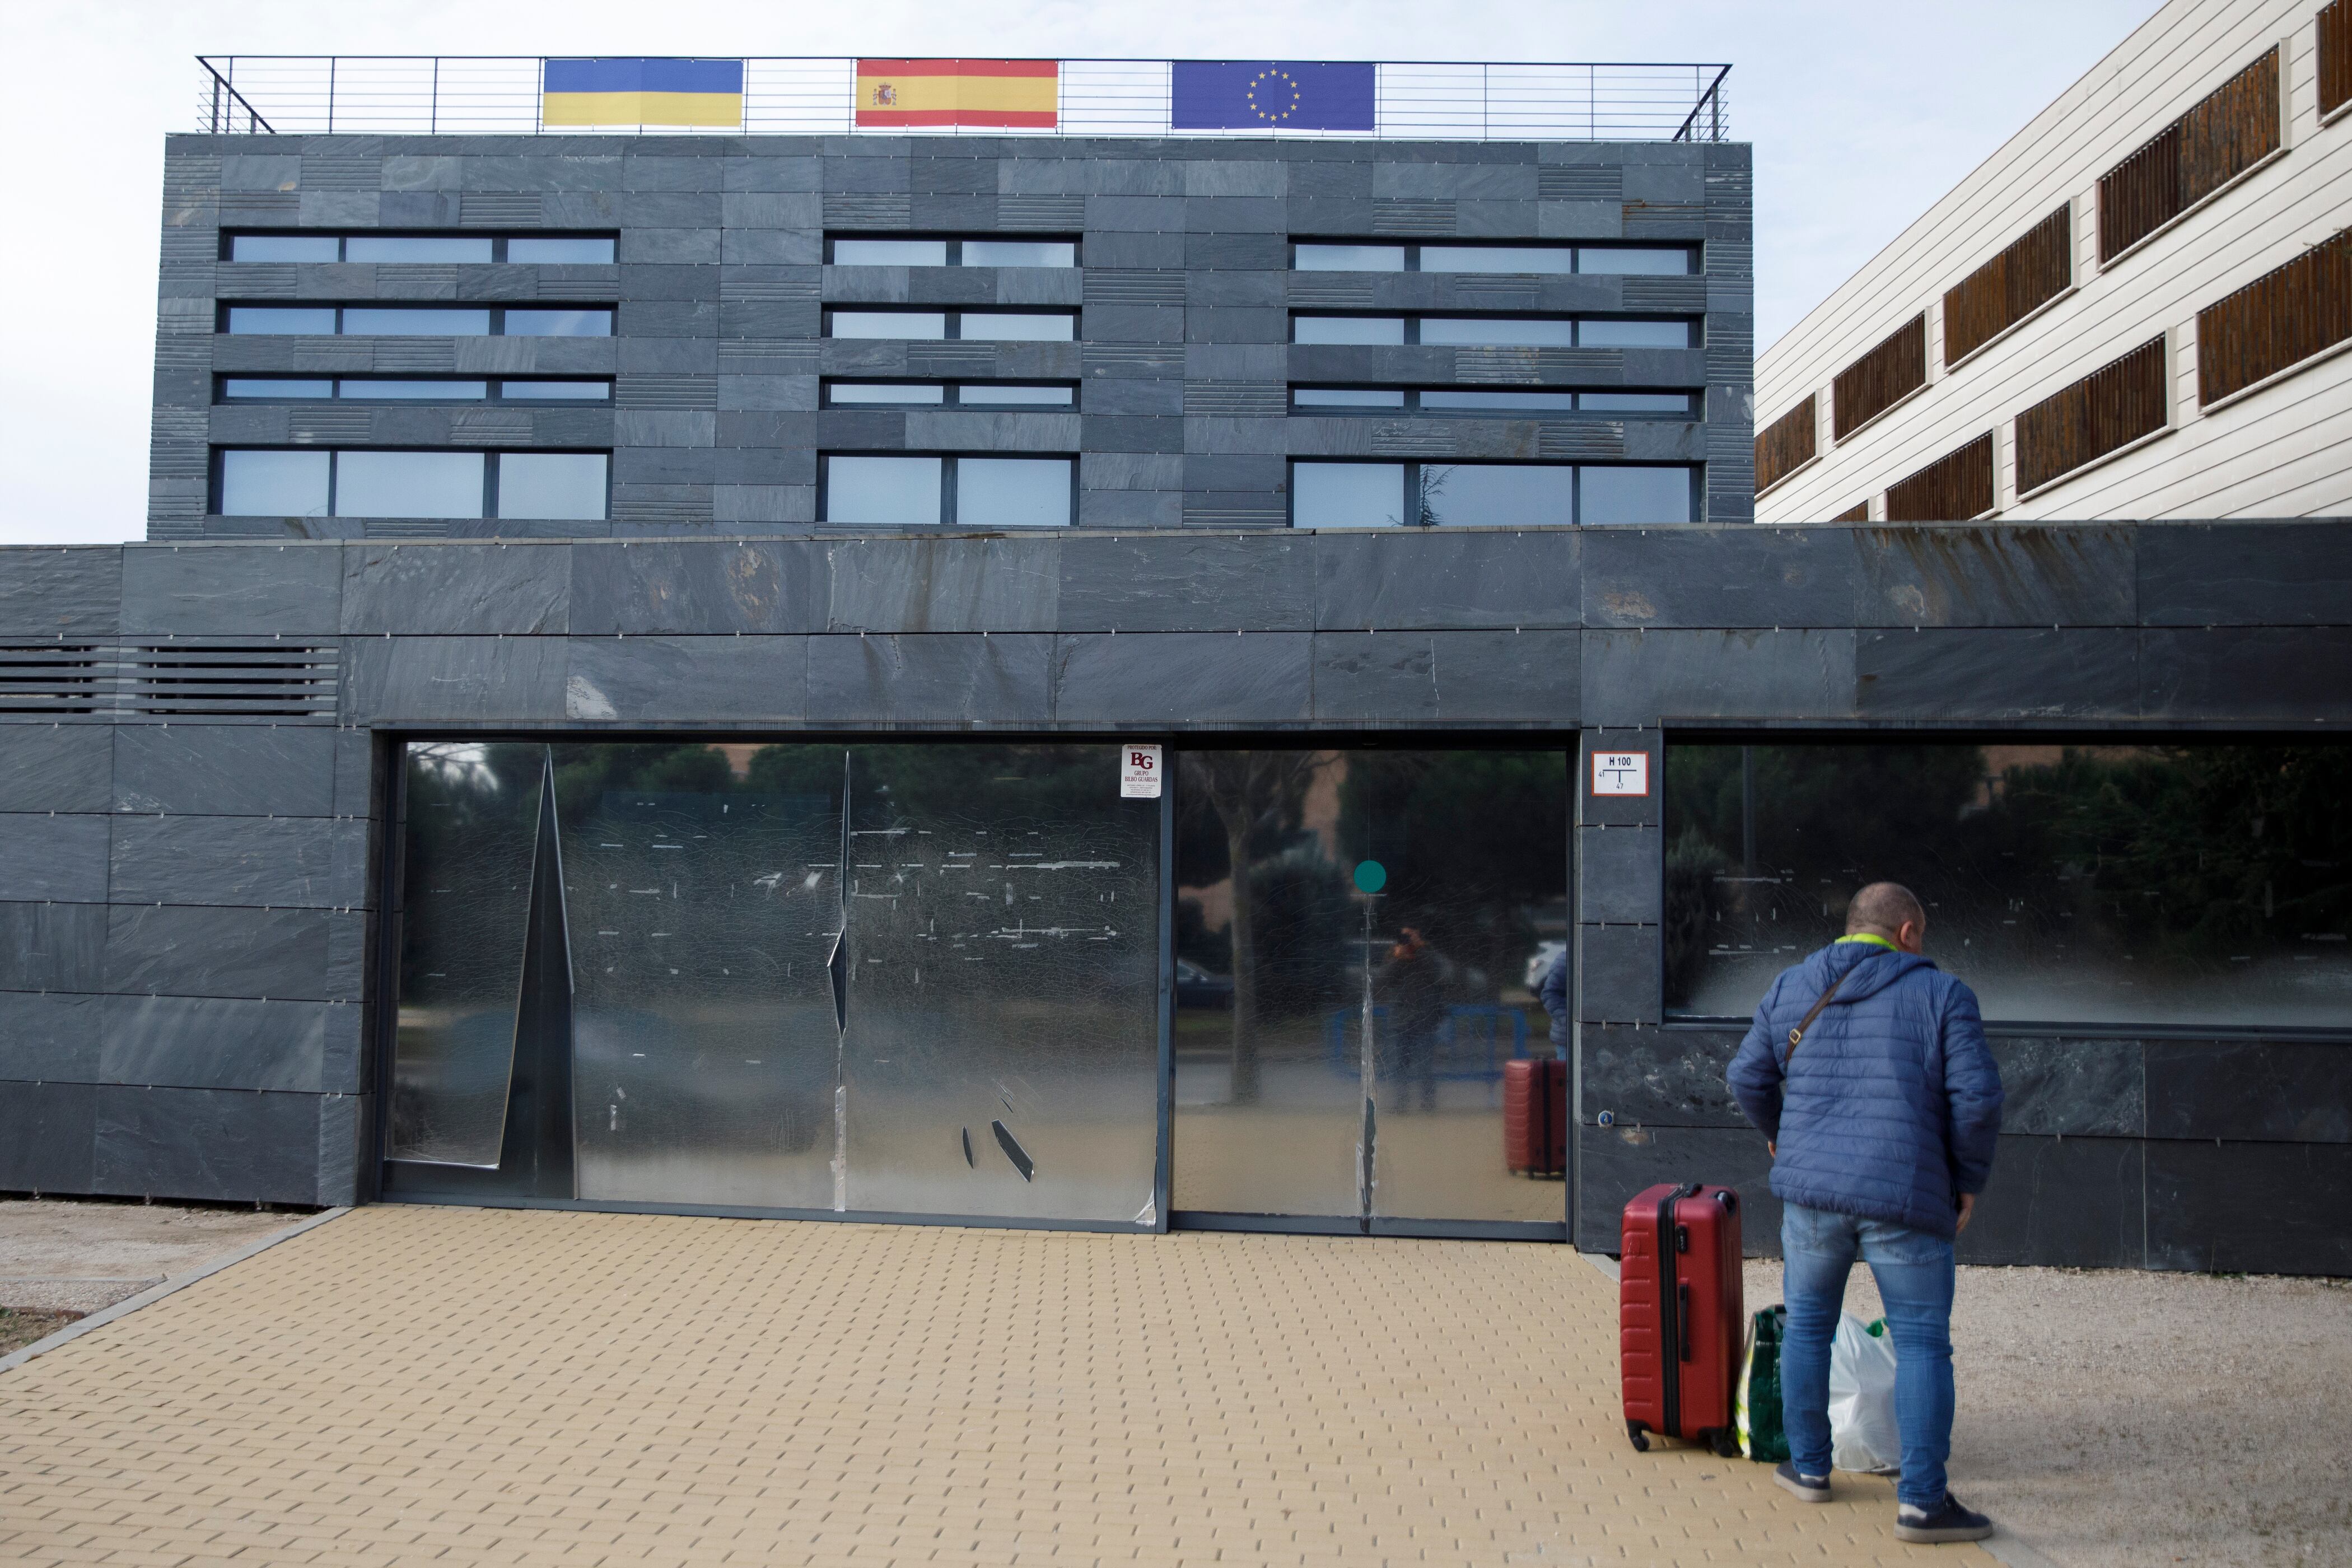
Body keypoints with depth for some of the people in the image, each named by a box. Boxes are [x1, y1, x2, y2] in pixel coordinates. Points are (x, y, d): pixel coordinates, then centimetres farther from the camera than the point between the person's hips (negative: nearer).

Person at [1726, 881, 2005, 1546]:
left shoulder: (1792, 987, 9)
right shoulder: (1941, 994, -1)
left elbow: (1748, 1078, 11)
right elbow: (1977, 1098, -7)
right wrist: (1968, 1179, 6)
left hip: (1812, 1189, 3)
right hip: (1906, 1195, -3)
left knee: (1807, 1325, 18)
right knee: (1922, 1345, 4)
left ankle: (1809, 1467, 26)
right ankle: (1922, 1501, 4)